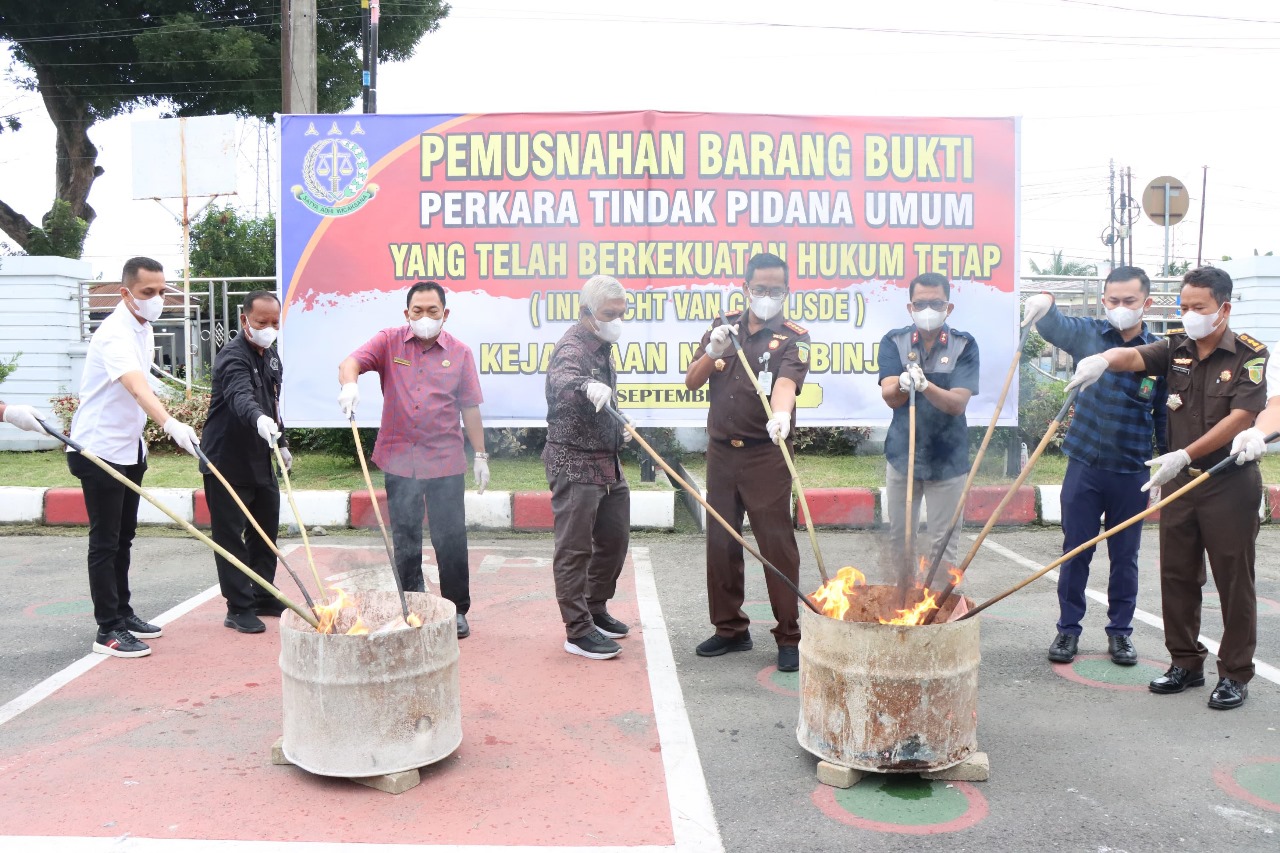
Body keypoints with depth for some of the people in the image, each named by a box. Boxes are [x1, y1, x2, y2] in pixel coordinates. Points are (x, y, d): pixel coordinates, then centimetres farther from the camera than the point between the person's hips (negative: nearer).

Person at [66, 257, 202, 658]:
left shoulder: (144, 330, 8)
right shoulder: (115, 333, -22)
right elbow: (136, 387, -40)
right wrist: (170, 424, -56)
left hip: (128, 449, 9)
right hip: (100, 450, -9)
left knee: (123, 537, 15)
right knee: (105, 541, -3)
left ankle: (123, 614, 26)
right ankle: (108, 631, 3)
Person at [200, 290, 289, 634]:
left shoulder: (270, 354, 9)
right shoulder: (233, 357, -19)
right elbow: (241, 396, -40)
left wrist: (281, 442, 22)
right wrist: (259, 419, -59)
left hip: (260, 460, 9)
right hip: (227, 462, -9)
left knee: (266, 531, 15)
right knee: (230, 537, -2)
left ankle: (264, 599, 28)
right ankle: (239, 609, 6)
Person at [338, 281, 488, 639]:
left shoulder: (460, 353, 2)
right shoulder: (389, 342, 2)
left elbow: (470, 408, 5)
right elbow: (351, 361, -13)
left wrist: (480, 455, 4)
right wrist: (349, 383, -36)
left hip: (445, 462, -1)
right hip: (398, 459, 1)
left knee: (451, 540, 0)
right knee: (405, 541, 12)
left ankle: (457, 611, 14)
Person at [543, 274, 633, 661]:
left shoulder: (603, 347, 15)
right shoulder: (572, 347, -16)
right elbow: (562, 378, -41)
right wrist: (587, 385, -61)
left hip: (607, 462, 10)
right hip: (574, 462, -10)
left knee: (614, 539, 16)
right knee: (575, 548, -5)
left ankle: (596, 610, 32)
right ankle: (578, 630, 1)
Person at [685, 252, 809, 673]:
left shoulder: (792, 338, -5)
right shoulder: (724, 327, 8)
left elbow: (786, 382, -25)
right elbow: (691, 383, 3)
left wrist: (781, 413, -46)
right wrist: (713, 352, -16)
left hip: (765, 454, -5)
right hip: (721, 451, 5)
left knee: (777, 544, -4)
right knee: (721, 542, 10)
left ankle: (789, 637, 7)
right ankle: (730, 629, 24)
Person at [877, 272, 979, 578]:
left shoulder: (964, 345, -7)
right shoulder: (894, 342, -2)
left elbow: (957, 403, -17)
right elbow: (889, 397, -13)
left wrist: (924, 384, -35)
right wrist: (903, 384, -36)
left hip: (948, 459, -2)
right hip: (902, 454, 2)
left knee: (943, 548, 5)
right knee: (899, 542, 15)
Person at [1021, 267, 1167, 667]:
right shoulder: (1088, 334, -1)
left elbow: (1164, 416, 2)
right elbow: (1054, 325, -19)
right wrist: (1043, 303, -42)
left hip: (1132, 472, 0)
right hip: (1084, 466, 0)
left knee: (1125, 556, 12)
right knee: (1075, 552, 8)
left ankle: (1120, 631, 27)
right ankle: (1068, 629, 22)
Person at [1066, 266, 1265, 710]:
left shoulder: (1249, 355, -8)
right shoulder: (1176, 347, 4)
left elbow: (1240, 418, -17)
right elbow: (1134, 356, -14)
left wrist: (1184, 455, -25)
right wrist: (1104, 359, -38)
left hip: (1230, 483, -4)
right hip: (1179, 479, 4)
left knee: (1233, 582, 4)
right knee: (1177, 576, 10)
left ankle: (1235, 674, 17)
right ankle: (1186, 662, 25)